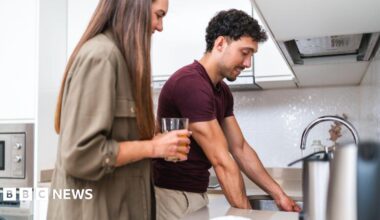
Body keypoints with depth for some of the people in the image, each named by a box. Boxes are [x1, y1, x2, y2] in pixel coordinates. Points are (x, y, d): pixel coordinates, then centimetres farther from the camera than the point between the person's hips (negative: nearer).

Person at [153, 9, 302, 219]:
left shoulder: (223, 92, 7)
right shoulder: (190, 84, -23)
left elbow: (240, 149, 9)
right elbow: (221, 161, -23)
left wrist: (279, 195, 6)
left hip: (198, 193, 8)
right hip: (173, 195, -8)